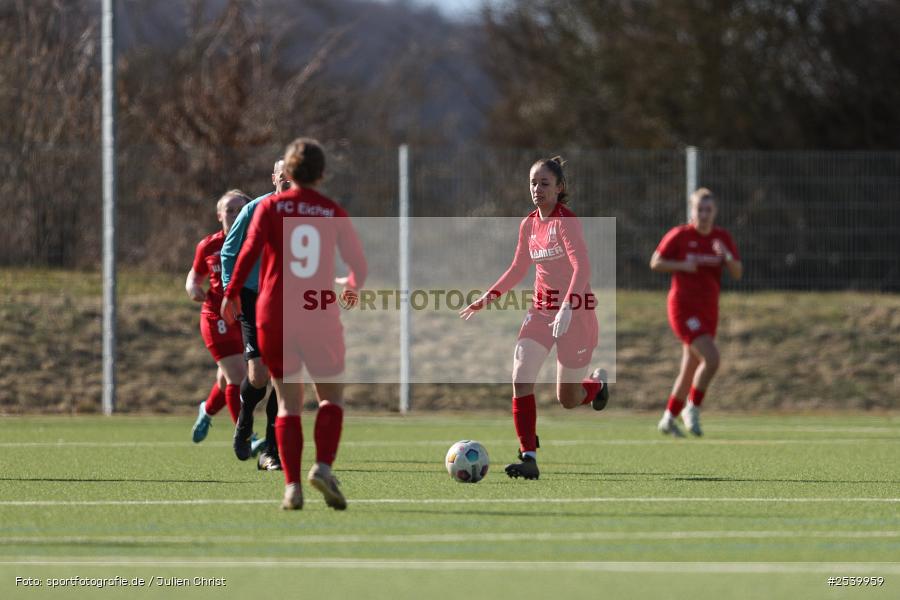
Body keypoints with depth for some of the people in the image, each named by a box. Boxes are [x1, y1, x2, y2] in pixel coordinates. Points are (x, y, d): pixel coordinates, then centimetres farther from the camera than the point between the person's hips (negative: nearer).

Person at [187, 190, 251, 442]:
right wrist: (193, 288, -7)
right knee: (237, 376, -14)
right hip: (217, 316, -2)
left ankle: (207, 410, 48)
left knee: (227, 379, 15)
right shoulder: (208, 246, 1)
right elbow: (195, 275, 15)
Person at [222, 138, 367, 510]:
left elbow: (250, 250, -13)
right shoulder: (334, 213, 3)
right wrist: (352, 287, 30)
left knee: (288, 402, 9)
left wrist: (232, 293, -8)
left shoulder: (271, 207, 1)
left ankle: (292, 486, -1)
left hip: (274, 316, 1)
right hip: (320, 316, -1)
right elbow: (358, 264, 9)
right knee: (332, 398, 12)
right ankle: (323, 467, -12)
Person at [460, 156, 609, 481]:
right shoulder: (528, 225, 6)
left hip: (575, 311, -6)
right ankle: (529, 458, -16)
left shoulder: (566, 221, -17)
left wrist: (567, 307, -41)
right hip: (541, 311, 6)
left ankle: (598, 382, 42)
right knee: (521, 378, -16)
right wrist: (487, 298, 11)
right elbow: (518, 269, 19)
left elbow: (582, 267, -29)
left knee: (568, 399, 6)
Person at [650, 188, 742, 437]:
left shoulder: (723, 238, 5)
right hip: (683, 307, -6)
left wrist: (727, 257, -21)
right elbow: (655, 262, -1)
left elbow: (737, 273, 0)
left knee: (691, 369, 11)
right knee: (711, 358, -21)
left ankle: (668, 419, 26)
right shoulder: (679, 235, -7)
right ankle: (692, 409, -5)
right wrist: (682, 266, -17)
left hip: (708, 310, 6)